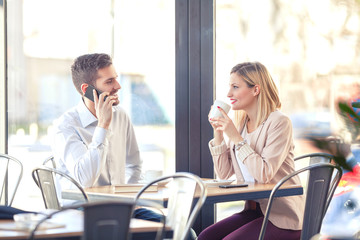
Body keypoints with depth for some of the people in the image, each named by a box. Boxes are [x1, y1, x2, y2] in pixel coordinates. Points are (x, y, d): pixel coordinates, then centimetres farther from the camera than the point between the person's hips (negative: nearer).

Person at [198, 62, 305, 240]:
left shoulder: (279, 123, -13)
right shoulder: (241, 123, 10)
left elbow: (264, 174, -22)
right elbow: (224, 173, 9)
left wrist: (236, 138, -19)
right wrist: (218, 133, -1)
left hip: (282, 218, -7)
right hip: (254, 210, 7)